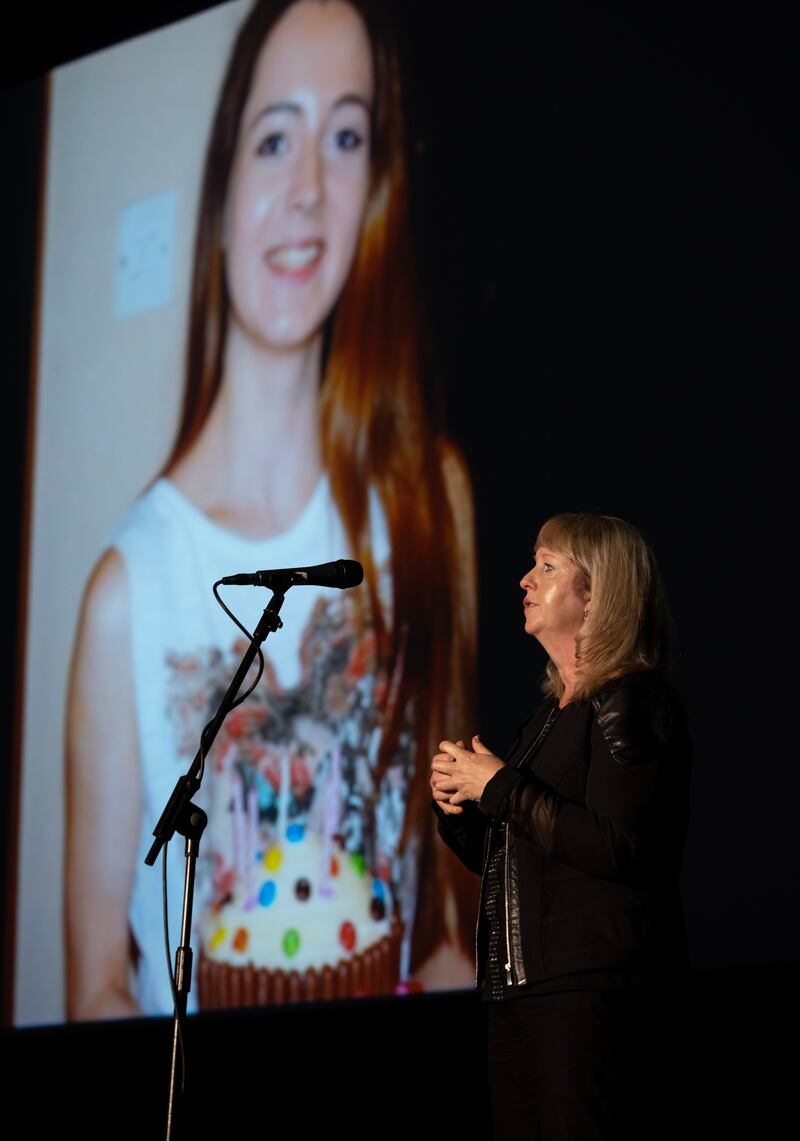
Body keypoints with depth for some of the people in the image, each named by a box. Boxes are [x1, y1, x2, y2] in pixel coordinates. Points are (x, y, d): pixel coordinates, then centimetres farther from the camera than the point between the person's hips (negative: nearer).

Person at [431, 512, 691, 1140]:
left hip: (594, 988, -9)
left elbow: (618, 849, -21)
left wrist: (501, 789, -13)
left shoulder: (632, 700, -7)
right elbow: (501, 859, 26)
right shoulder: (552, 711, 19)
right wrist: (456, 803, 6)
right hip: (520, 987, 9)